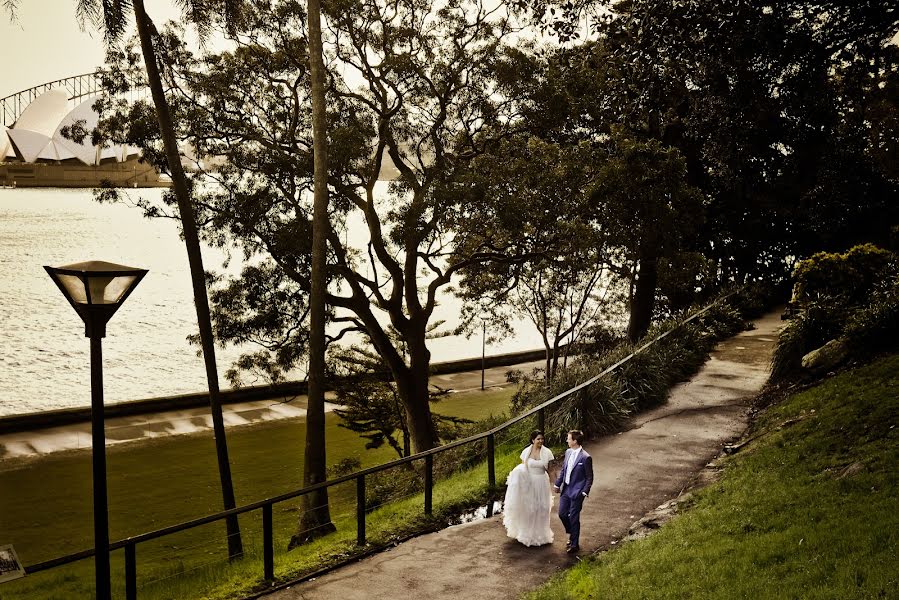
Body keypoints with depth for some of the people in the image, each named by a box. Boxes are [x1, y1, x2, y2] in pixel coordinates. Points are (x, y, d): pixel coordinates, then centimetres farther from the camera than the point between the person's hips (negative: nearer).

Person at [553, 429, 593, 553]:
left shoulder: (585, 458, -18)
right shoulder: (568, 452, 3)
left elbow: (589, 478, -11)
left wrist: (584, 492, -15)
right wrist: (557, 484, 12)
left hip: (577, 492, -7)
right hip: (565, 489, 7)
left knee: (574, 518, 2)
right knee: (562, 514, 13)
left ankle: (575, 544, 16)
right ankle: (571, 534, 38)